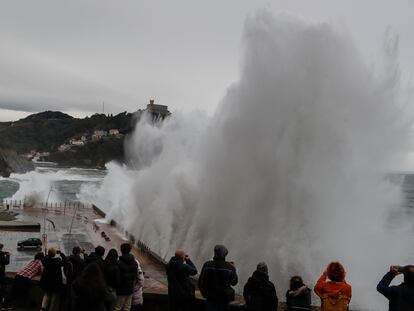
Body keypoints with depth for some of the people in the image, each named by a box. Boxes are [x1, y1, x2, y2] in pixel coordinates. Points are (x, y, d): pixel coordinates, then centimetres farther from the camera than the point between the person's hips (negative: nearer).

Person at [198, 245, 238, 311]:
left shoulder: (207, 265, -10)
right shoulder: (229, 267, -12)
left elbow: (201, 281, -4)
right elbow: (234, 282, 2)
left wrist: (204, 293, 13)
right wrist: (234, 269, 14)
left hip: (210, 296, 0)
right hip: (224, 297, 1)